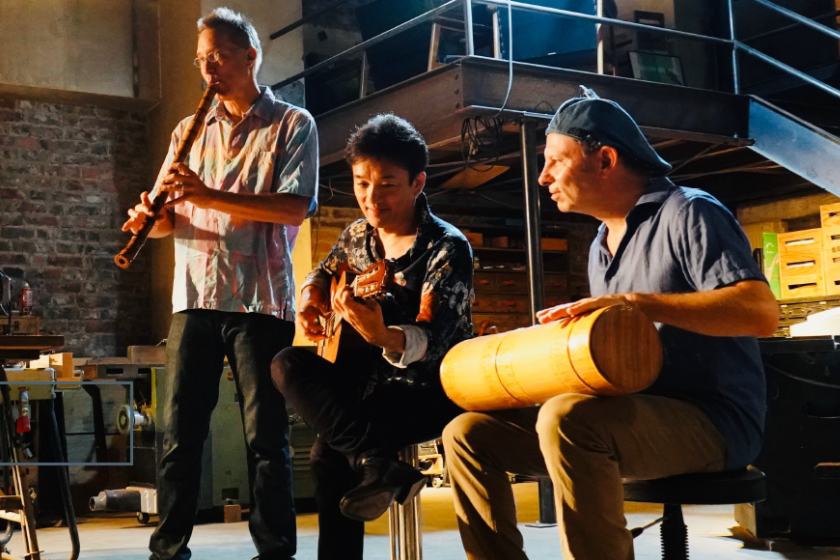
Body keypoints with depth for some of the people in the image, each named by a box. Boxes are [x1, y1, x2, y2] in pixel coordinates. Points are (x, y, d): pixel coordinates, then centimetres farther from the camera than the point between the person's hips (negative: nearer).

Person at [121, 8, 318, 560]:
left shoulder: (293, 124, 5)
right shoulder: (190, 132, 19)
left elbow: (295, 207, -9)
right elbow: (169, 215, 16)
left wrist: (210, 196, -18)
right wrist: (151, 218, -9)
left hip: (261, 299, -4)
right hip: (196, 296, 4)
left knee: (265, 435, -2)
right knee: (180, 431, 3)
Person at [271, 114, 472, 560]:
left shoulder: (448, 249, -17)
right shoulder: (358, 236, 3)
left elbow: (431, 340, -29)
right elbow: (323, 273, 24)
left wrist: (382, 335, -49)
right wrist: (310, 302, 1)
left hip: (437, 387, -7)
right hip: (377, 377, 8)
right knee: (287, 366, -10)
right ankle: (377, 464, -20)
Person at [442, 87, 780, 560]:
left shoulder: (688, 213, -8)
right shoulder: (601, 246, 18)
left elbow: (761, 312, -22)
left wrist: (635, 301, -26)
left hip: (710, 420, -8)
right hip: (626, 418, 8)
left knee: (568, 418, -36)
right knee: (469, 433, 1)